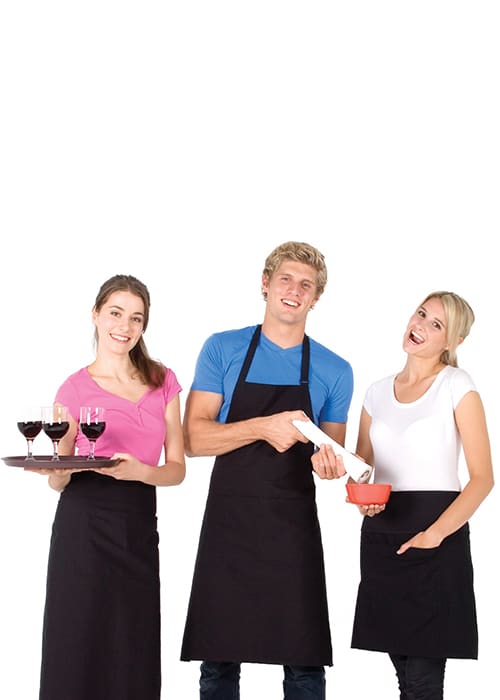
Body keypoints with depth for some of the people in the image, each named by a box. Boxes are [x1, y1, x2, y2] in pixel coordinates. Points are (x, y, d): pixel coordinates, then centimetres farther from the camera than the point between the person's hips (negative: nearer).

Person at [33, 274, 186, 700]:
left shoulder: (163, 382, 8)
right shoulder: (76, 389, 1)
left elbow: (177, 469, 6)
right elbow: (60, 481, 4)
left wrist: (140, 471, -14)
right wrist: (54, 470, -18)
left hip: (140, 525, 3)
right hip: (85, 523, -2)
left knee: (134, 656, 3)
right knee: (81, 648, -1)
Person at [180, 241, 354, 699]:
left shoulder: (334, 371, 7)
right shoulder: (222, 350, 3)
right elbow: (194, 438, -3)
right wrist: (263, 427, -18)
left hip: (294, 527, 1)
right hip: (229, 520, -1)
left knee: (304, 662, 0)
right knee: (219, 660, 5)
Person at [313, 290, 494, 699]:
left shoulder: (457, 386, -2)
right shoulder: (379, 392, 14)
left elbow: (483, 477, -8)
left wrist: (436, 532, -19)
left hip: (434, 539, -5)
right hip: (382, 534, 5)